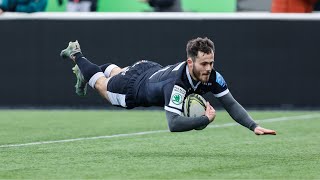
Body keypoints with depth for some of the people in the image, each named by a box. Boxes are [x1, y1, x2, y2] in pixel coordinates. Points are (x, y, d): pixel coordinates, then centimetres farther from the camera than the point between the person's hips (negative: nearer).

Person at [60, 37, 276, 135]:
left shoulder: (212, 76, -34)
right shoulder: (177, 83, -51)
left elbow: (231, 104, -32)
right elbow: (174, 124, -56)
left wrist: (254, 126, -45)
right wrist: (206, 119, -53)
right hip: (133, 88, -5)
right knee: (103, 85, 28)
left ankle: (109, 68, 69)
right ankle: (76, 55, 52)